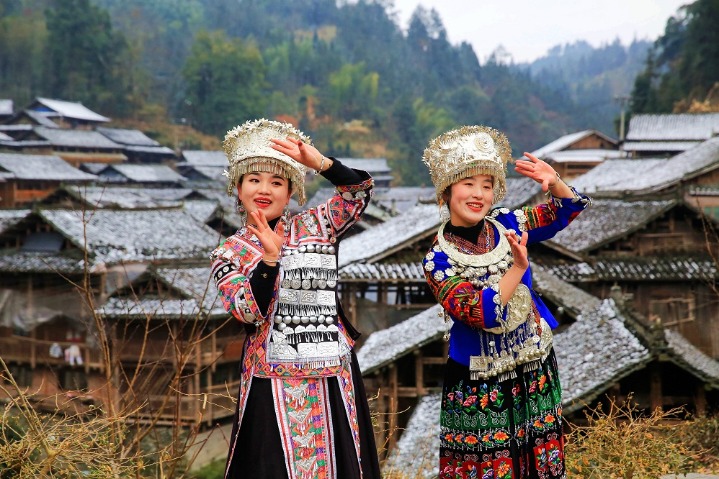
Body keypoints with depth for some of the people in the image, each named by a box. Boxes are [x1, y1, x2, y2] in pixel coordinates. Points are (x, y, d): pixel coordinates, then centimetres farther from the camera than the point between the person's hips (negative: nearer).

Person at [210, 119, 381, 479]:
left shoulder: (314, 226, 7)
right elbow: (249, 312, -11)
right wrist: (270, 257, -24)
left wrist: (319, 163, -19)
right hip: (274, 385, -2)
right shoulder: (229, 254, 3)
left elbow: (360, 191, -4)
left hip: (333, 378, 2)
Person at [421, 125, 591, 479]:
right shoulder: (439, 260, -13)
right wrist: (518, 268, -29)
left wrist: (554, 183, -11)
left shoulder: (505, 224, 0)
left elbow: (568, 210, 9)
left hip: (535, 370, 5)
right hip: (481, 387, -5)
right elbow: (481, 313, -22)